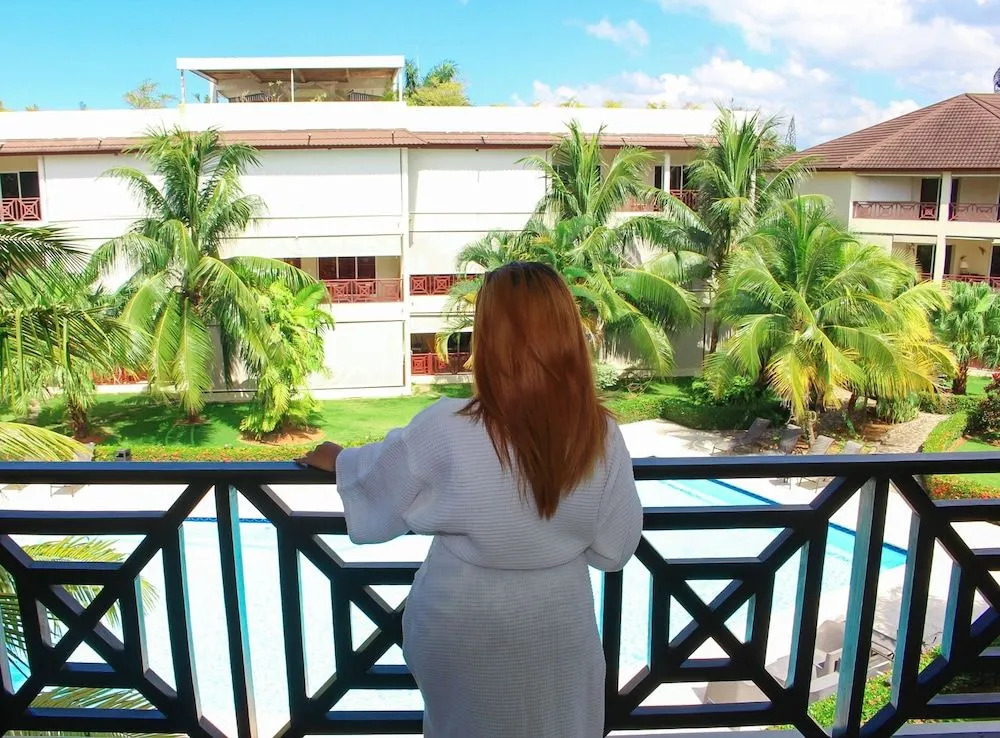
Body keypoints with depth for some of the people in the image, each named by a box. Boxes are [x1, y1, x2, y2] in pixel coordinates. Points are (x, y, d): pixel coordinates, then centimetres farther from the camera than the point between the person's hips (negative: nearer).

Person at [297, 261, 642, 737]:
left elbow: (377, 483, -7)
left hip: (460, 623, -1)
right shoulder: (603, 437, -21)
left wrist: (336, 459, 14)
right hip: (556, 623, 2)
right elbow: (614, 550, -8)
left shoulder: (445, 431, -27)